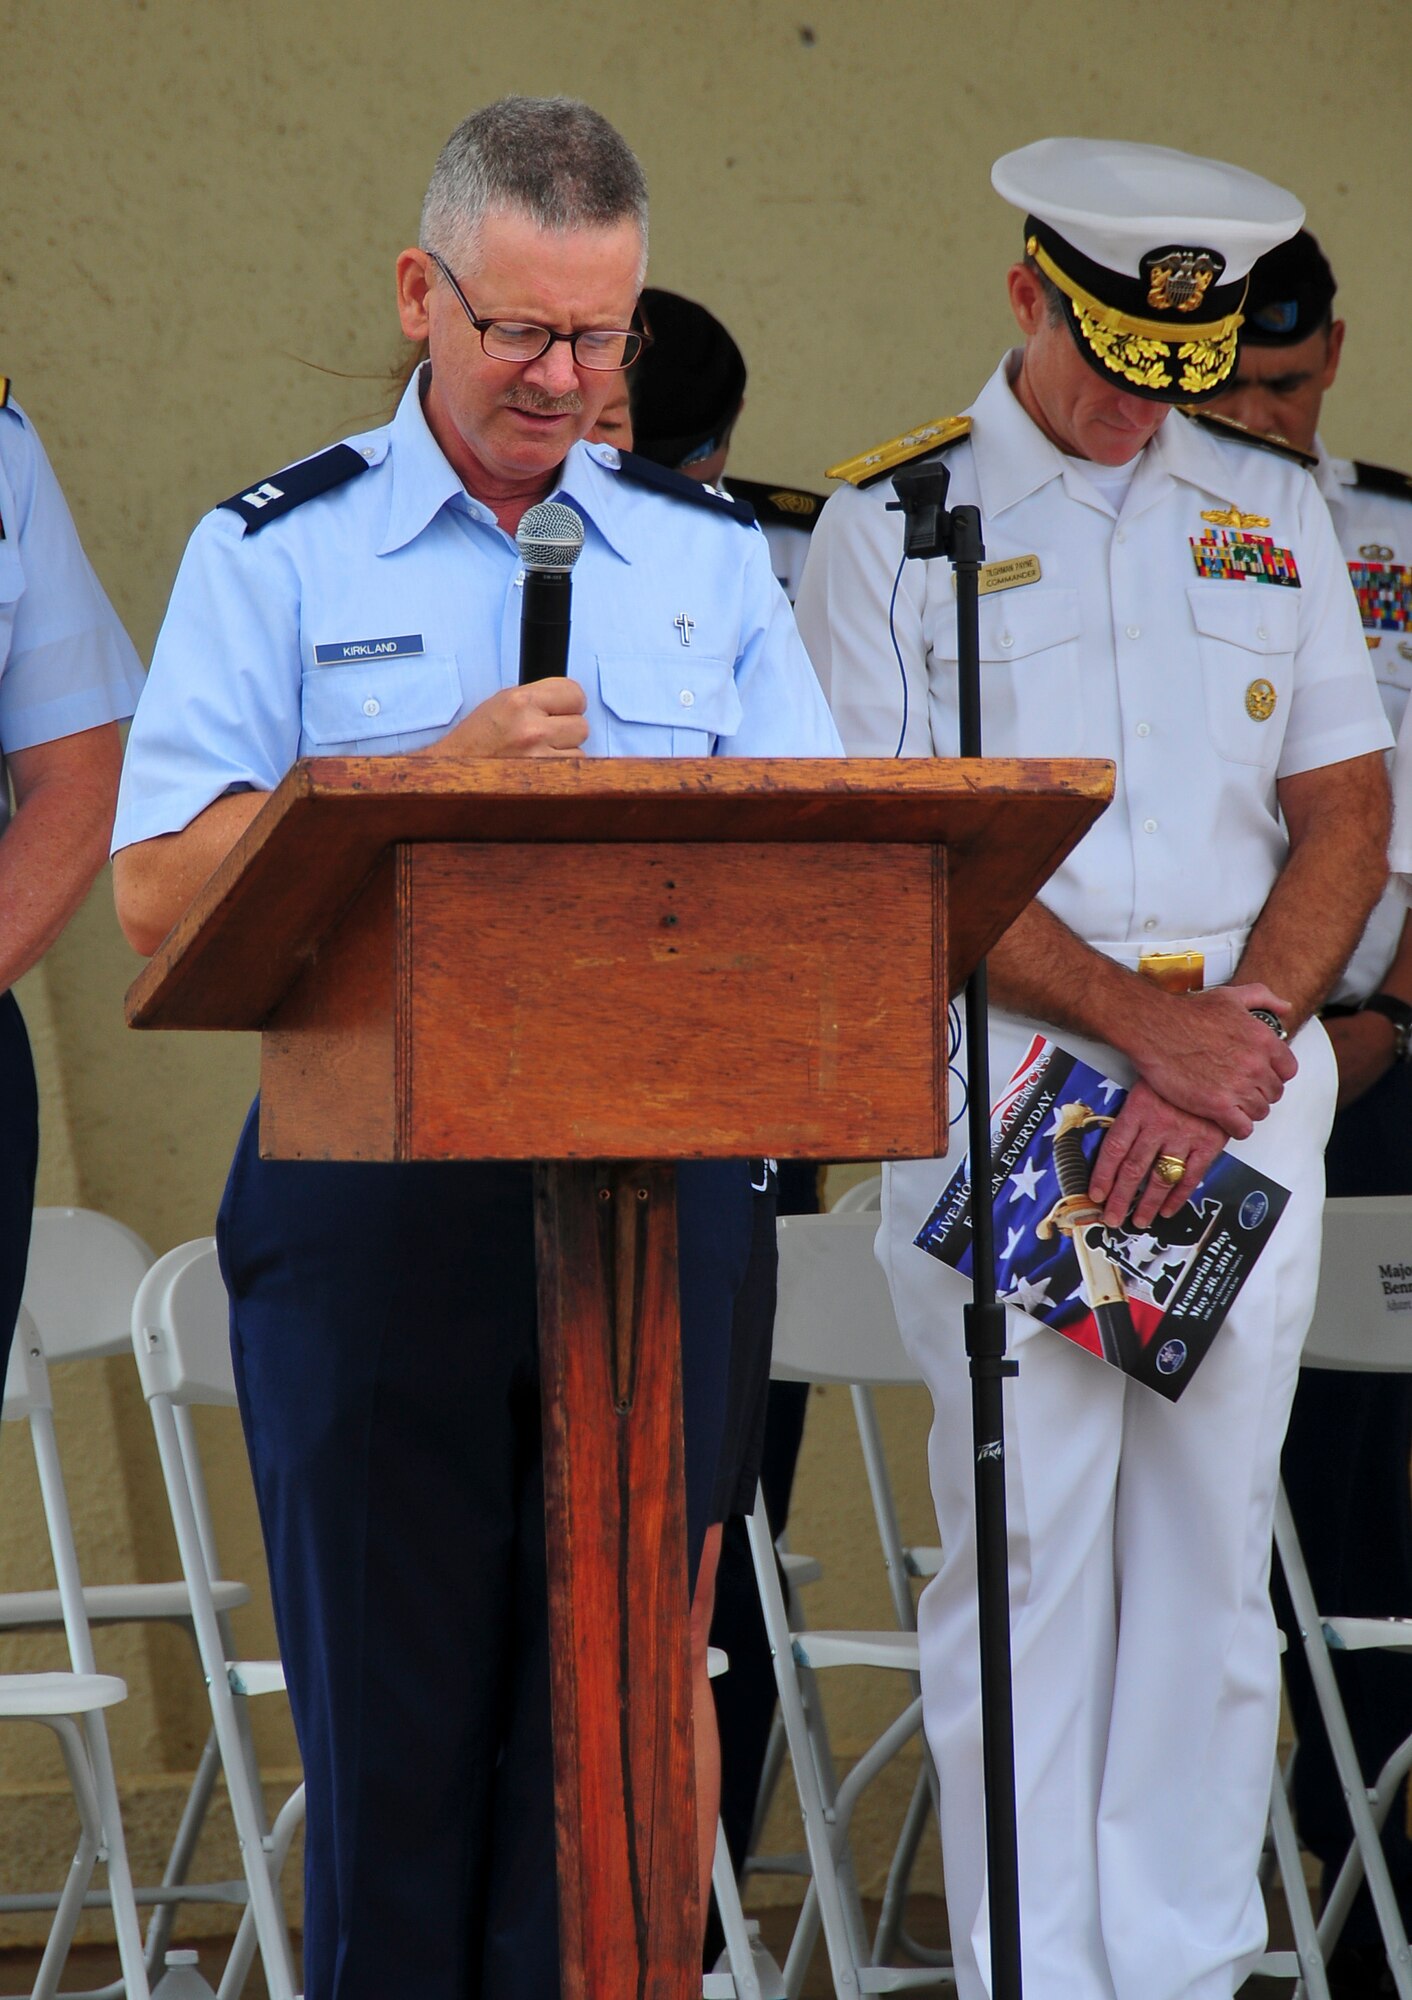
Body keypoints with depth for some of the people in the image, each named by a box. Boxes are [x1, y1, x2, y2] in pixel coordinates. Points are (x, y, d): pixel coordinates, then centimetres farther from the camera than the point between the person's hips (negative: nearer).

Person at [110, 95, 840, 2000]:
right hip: (373, 1181, -2)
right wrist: (442, 780, -13)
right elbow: (161, 880, -3)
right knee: (393, 1698, 1)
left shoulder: (711, 556, 15)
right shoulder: (275, 552, 7)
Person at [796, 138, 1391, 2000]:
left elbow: (1345, 815, 9)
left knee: (1209, 1547, 2)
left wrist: (1241, 1026, -8)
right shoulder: (893, 519, 2)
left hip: (1247, 1073, 3)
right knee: (1025, 1537, -6)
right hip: (998, 1075, -3)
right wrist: (1142, 1020, -14)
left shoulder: (1271, 505, 13)